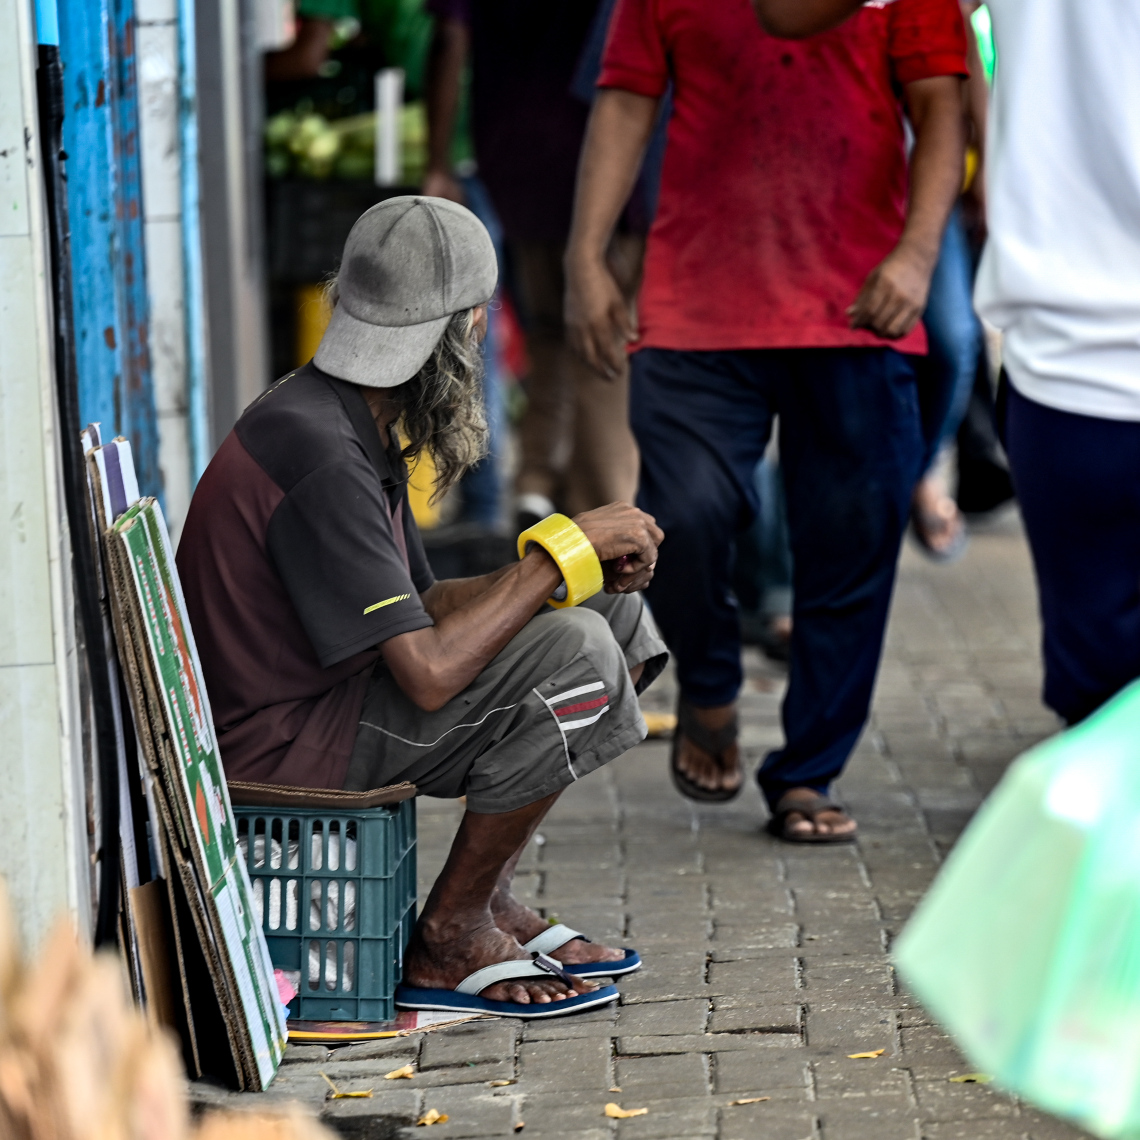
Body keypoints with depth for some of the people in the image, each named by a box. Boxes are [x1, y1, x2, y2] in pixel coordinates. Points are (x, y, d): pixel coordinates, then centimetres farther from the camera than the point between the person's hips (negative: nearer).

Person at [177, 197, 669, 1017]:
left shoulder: (346, 420, 8)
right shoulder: (318, 455, -24)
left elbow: (423, 608, 13)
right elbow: (430, 670, -29)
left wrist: (584, 563, -1)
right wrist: (565, 546, -18)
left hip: (320, 697, 10)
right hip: (277, 746, -10)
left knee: (609, 606, 9)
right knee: (575, 652, -24)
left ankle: (490, 898, 8)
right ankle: (451, 940, -9)